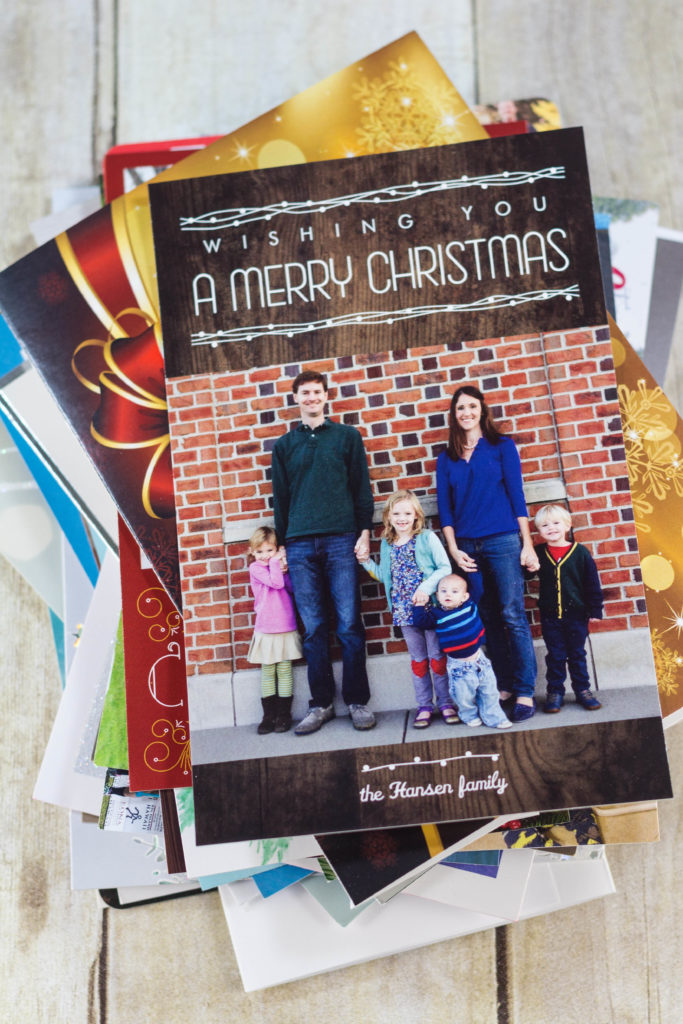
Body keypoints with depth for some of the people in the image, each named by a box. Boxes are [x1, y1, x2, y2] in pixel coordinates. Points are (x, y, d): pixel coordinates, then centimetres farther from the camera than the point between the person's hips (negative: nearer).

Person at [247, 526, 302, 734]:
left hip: (286, 629, 3)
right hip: (266, 630, -3)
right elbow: (275, 582, -18)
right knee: (267, 672, 4)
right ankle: (269, 715, 12)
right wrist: (275, 563, -7)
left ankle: (284, 715, 12)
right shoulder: (256, 568, -2)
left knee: (285, 671, 5)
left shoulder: (280, 566, 11)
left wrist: (285, 569, -11)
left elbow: (293, 588, -1)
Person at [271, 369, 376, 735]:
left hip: (341, 540, -2)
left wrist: (364, 533, -2)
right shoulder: (283, 445, 15)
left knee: (349, 625, -2)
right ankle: (321, 704, 12)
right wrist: (282, 543, 11)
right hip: (300, 545, 2)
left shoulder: (347, 436, 11)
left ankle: (358, 702, 9)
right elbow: (280, 498, 16)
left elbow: (362, 488, 7)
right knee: (313, 628, 3)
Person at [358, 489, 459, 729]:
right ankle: (424, 705, 20)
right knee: (418, 659, 11)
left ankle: (445, 702, 18)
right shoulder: (387, 545, 8)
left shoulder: (427, 537, -4)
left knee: (437, 656, 5)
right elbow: (386, 576, 16)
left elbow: (445, 568, -8)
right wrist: (366, 562, 7)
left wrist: (427, 587, -20)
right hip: (405, 612, 4)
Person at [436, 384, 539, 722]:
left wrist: (527, 544, -4)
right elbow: (444, 507, 10)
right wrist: (453, 549, 0)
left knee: (513, 616, -4)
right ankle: (505, 687, 16)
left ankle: (525, 693, 3)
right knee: (488, 619, 7)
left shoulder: (501, 446, 5)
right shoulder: (446, 459, 12)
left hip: (503, 541, -3)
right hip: (467, 546, 3)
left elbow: (516, 495, 1)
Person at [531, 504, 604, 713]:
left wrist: (595, 609, -3)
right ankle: (555, 692, 19)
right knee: (555, 656, 9)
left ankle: (582, 690, 25)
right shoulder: (538, 553, -2)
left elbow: (592, 583, -3)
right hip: (550, 617, 1)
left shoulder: (580, 552, -6)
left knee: (577, 654, 13)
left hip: (576, 614, -1)